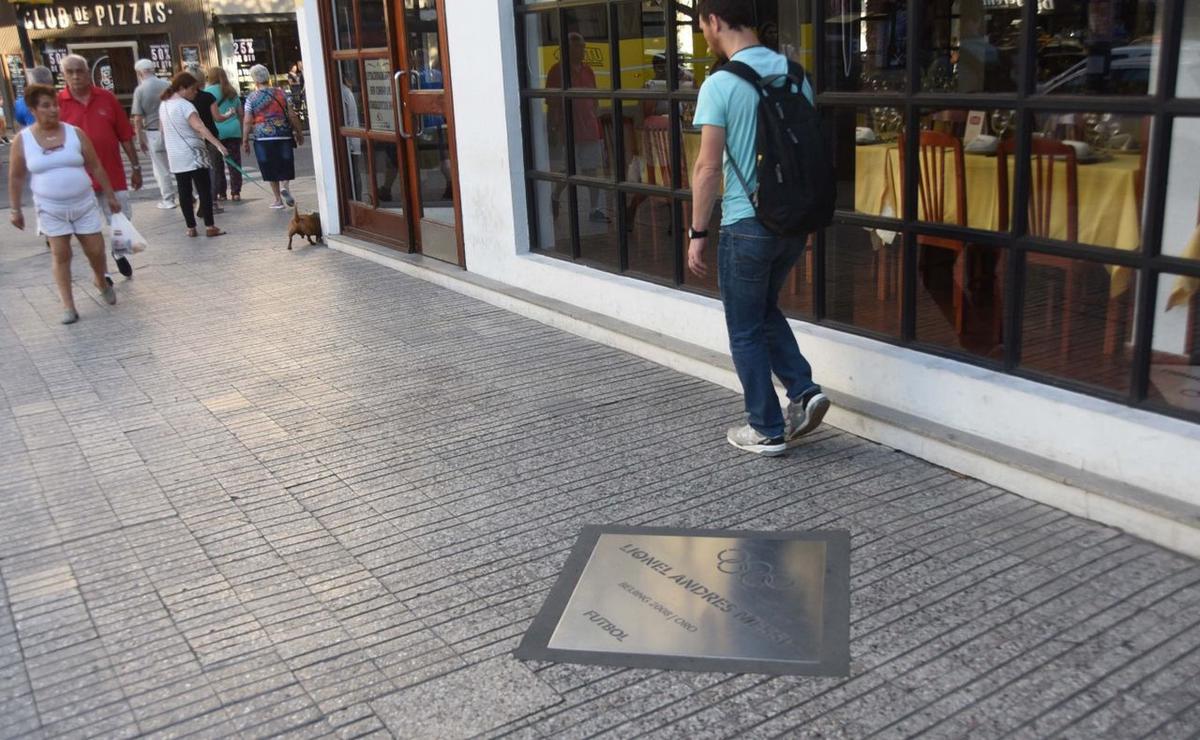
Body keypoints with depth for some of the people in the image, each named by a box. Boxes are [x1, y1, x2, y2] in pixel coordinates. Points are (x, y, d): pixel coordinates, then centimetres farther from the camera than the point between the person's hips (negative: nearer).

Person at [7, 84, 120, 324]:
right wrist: (16, 209, 5)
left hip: (84, 204, 1)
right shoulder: (23, 139, -5)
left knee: (96, 250, 5)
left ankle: (101, 281, 36)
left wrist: (110, 196, 5)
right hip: (51, 208, -1)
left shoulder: (75, 133, -3)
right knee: (60, 254, 1)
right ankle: (68, 305, 8)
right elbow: (16, 177, 4)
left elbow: (96, 167, 3)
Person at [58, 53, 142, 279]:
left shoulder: (107, 99, 1)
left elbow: (125, 136, 5)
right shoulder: (57, 103, -4)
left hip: (113, 174, 1)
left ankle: (120, 252, 39)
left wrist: (136, 168, 6)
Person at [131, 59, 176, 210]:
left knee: (161, 169, 7)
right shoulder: (168, 85, -1)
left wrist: (140, 139, 0)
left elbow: (138, 119, -9)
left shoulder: (140, 90, -9)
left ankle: (167, 200, 13)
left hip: (153, 133, -3)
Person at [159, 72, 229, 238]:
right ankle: (210, 227, -4)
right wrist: (218, 144, -38)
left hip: (175, 157, 7)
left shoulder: (164, 105, 10)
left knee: (184, 192, 8)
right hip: (193, 154, -7)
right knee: (204, 190, -2)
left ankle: (191, 228, 9)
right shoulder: (185, 106, -15)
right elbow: (200, 127, -29)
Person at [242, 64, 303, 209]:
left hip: (263, 138, -1)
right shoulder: (280, 93, 2)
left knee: (271, 170, 9)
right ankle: (284, 186, -16)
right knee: (286, 166, 12)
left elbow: (247, 121, -5)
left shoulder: (251, 98, -3)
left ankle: (278, 200, 11)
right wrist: (299, 133, 13)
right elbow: (292, 116, 2)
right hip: (284, 136, 1)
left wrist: (245, 140, 3)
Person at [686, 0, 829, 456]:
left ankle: (768, 430, 16)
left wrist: (697, 233, -7)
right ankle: (803, 391, 15)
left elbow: (708, 168, -15)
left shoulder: (721, 84, -13)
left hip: (747, 225, -7)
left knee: (745, 331, 9)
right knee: (765, 309, 27)